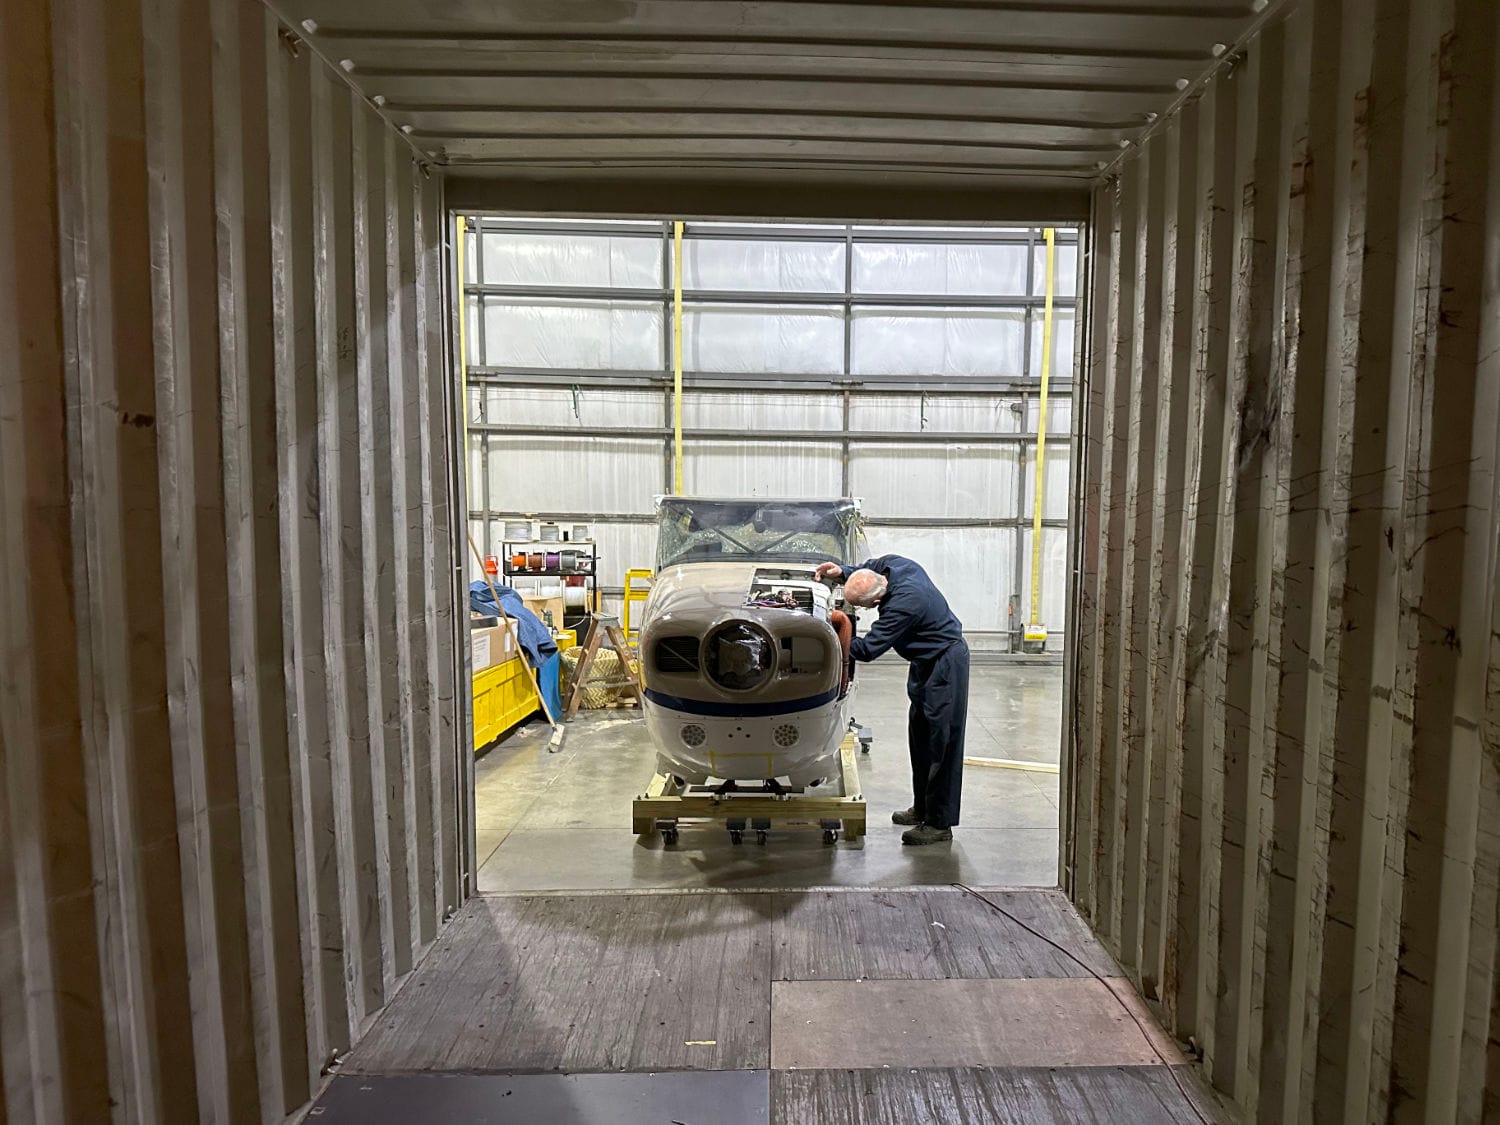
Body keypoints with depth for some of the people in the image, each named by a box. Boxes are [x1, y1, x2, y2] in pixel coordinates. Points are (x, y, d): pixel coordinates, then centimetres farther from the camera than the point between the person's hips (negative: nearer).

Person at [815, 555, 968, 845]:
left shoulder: (904, 604, -35)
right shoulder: (890, 563, -11)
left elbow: (867, 649, -28)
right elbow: (868, 568, 14)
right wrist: (843, 572, -5)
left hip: (945, 665, -10)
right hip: (927, 663, 10)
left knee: (941, 743, -5)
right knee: (920, 737, 16)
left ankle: (940, 823, 2)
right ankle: (922, 808, 28)